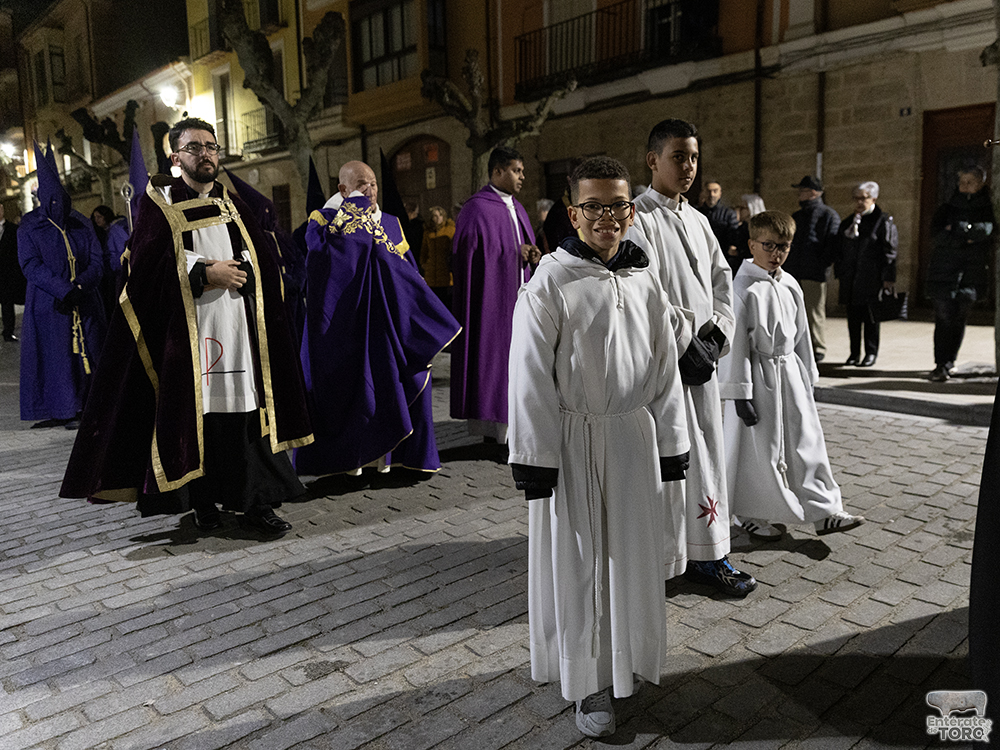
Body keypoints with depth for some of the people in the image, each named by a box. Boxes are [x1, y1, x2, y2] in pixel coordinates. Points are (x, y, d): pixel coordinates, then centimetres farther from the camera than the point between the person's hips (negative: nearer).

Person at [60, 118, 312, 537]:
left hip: (239, 325, 3)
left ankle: (255, 501, 5)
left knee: (246, 408, -1)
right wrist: (204, 273, -15)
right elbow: (147, 267, -6)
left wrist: (230, 270, -10)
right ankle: (202, 499, 13)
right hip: (186, 329, -2)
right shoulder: (159, 205, 6)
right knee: (194, 412, 0)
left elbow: (266, 262, 9)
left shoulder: (234, 207, 17)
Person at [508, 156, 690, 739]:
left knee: (630, 556, 15)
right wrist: (535, 459, -11)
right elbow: (531, 376, -10)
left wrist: (672, 445, 9)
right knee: (577, 563, 7)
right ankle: (591, 681, 24)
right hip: (573, 442, -4)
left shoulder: (645, 279, 4)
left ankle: (625, 660, 37)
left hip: (634, 438, 4)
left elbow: (665, 367, 9)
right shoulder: (550, 282, -10)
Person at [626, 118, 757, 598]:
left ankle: (705, 554, 26)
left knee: (706, 453, 12)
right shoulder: (638, 218, -9)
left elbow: (722, 279, 16)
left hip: (703, 357, 8)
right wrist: (684, 345, -15)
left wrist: (716, 333, 0)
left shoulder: (697, 220, 15)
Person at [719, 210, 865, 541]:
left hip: (789, 372, 7)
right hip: (759, 375, -7)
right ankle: (752, 514, 21)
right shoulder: (743, 288, -14)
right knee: (759, 449, 3)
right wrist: (741, 394, -16)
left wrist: (808, 376, 17)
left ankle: (824, 510, 22)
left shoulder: (790, 285, 8)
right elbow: (736, 343, -15)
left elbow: (801, 333, 16)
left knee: (807, 440, 11)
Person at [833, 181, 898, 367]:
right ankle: (854, 353, 16)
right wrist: (839, 273, 10)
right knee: (853, 318, 8)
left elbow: (889, 252, -5)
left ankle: (871, 353, 9)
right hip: (850, 280, 5)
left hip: (872, 280, -5)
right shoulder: (847, 223, 16)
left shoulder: (884, 222, -1)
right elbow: (839, 251, 19)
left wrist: (888, 278, -11)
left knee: (870, 318, 0)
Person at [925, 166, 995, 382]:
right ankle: (942, 364, -9)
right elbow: (937, 235, -3)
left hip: (972, 273, 0)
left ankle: (947, 362, 12)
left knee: (959, 318, 1)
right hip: (944, 271, 0)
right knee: (944, 317, -10)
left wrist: (956, 230, -10)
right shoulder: (947, 209, 13)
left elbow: (987, 229, -11)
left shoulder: (988, 210, 10)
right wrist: (966, 236, -10)